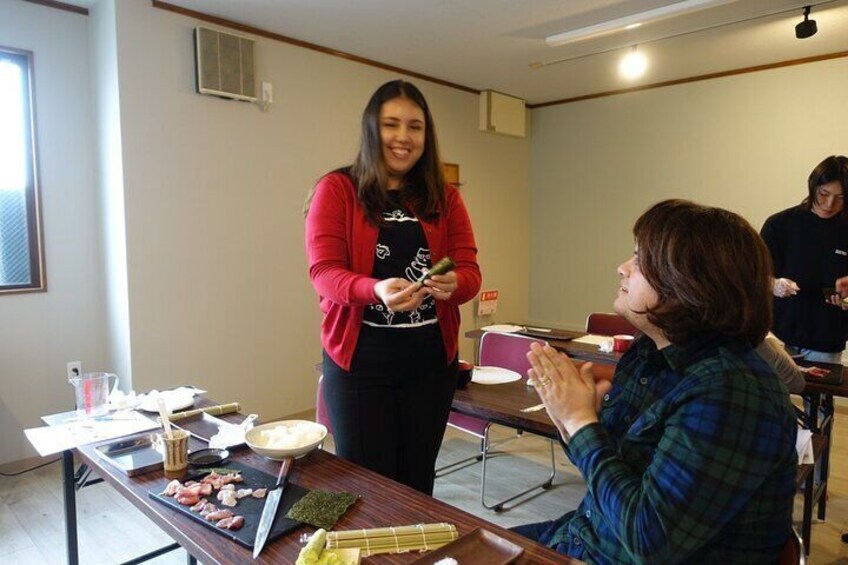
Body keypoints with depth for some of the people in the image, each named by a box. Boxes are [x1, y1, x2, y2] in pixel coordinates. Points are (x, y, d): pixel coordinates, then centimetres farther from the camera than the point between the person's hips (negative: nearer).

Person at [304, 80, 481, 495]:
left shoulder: (445, 198, 8)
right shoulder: (336, 189, -1)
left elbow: (469, 270, 1)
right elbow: (324, 271, -10)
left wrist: (453, 284, -23)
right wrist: (377, 289, -30)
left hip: (432, 357, 3)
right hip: (359, 357, -2)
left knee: (417, 481, 15)